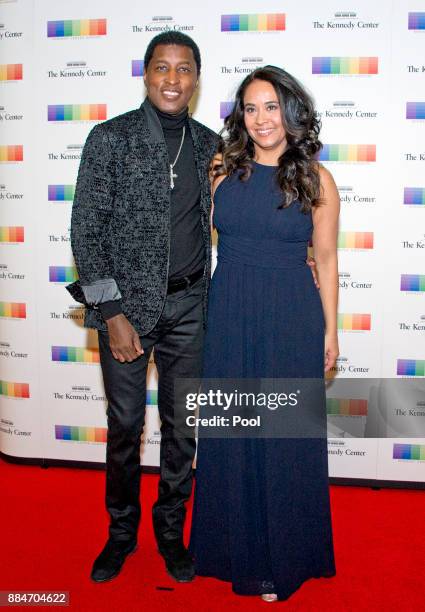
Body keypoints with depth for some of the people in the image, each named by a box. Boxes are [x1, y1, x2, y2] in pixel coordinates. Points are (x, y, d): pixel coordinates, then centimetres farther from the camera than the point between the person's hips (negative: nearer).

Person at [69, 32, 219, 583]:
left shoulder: (209, 145, 6)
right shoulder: (110, 138, -5)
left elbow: (219, 222, 16)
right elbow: (86, 230, -8)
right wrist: (112, 312, -13)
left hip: (188, 305, 3)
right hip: (126, 303, -3)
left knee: (182, 423, 12)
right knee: (124, 424, 9)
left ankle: (171, 528, 32)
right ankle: (121, 531, 32)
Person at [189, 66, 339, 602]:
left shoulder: (315, 179, -3)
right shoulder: (221, 168, 2)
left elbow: (325, 260, 1)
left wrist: (330, 331, 2)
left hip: (291, 321, -2)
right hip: (228, 315, 2)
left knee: (286, 436, 8)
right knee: (231, 433, 12)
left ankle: (283, 558, 30)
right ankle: (236, 550, 34)